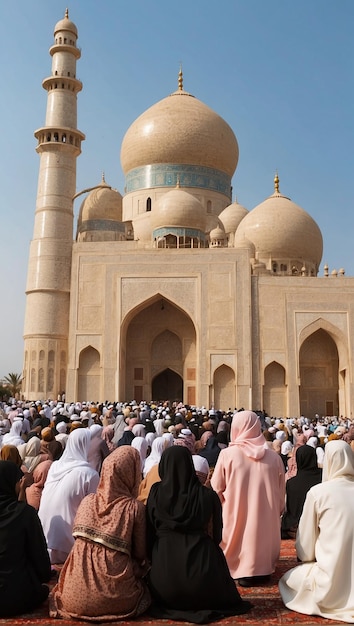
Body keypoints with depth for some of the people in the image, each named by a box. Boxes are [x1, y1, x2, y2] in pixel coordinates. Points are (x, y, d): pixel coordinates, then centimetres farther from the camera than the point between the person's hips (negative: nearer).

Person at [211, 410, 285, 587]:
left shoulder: (227, 454, -12)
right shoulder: (274, 457, -6)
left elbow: (216, 489, -4)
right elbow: (281, 494, 4)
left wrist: (222, 510, 15)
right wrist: (277, 513, 21)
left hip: (236, 518, -2)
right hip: (266, 519, 2)